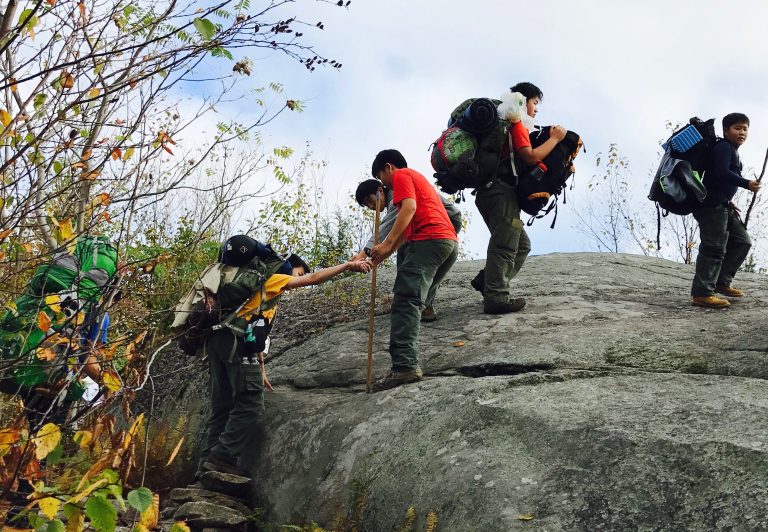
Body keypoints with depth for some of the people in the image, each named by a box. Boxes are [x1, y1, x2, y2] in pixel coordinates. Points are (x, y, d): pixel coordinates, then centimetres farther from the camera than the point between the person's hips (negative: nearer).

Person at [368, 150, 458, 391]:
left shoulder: (401, 176, 9)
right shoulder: (419, 179, 37)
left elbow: (409, 208, -10)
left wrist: (387, 244, -15)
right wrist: (386, 253, 33)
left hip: (429, 240, -10)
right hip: (450, 242, 10)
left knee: (406, 301, -20)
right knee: (413, 301, 15)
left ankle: (405, 365, -34)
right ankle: (408, 362, 13)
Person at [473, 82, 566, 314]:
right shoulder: (516, 123, -4)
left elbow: (521, 159, 23)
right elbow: (531, 157, -14)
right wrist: (554, 138, -2)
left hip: (492, 192, 10)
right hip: (501, 192, -10)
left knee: (521, 244, 11)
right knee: (505, 245, -12)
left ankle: (486, 282, 7)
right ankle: (496, 297, -15)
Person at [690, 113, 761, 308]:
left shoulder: (733, 152, 21)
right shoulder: (724, 147, -10)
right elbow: (722, 173, -24)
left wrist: (728, 202, 21)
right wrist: (747, 184, -22)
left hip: (722, 206, 11)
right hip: (711, 205, -11)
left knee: (742, 242, 13)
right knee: (714, 247, -13)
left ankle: (721, 282, 19)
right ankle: (701, 294, -12)